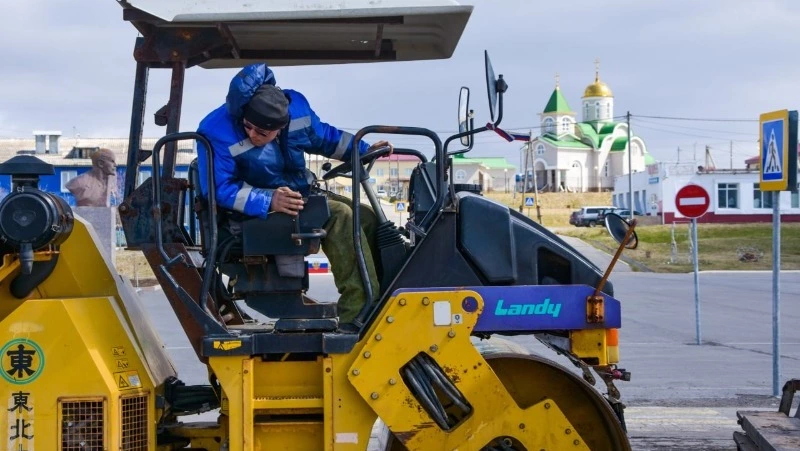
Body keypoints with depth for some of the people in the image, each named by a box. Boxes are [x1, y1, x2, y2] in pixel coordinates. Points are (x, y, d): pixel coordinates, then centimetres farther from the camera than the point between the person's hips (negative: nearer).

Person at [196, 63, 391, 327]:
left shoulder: (296, 106, -7)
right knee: (340, 216, -28)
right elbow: (219, 190, -25)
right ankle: (359, 314, -32)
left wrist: (364, 150, 4)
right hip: (258, 211, -8)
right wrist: (269, 201, -37)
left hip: (303, 194, 8)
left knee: (368, 220, 4)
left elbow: (323, 137, 13)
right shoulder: (216, 132, -25)